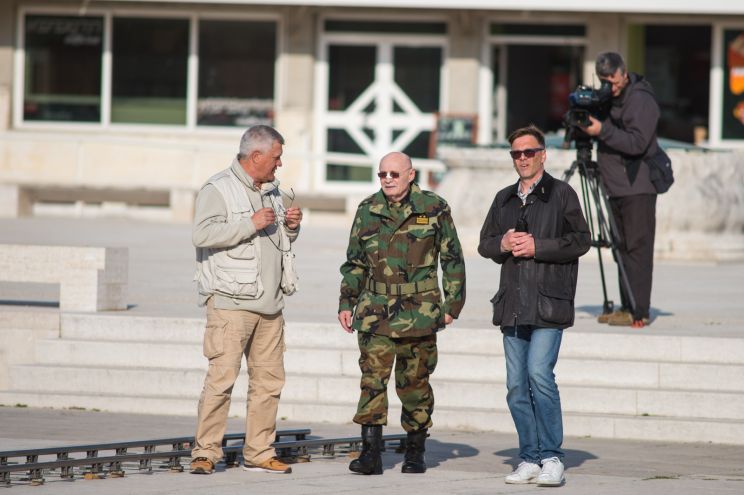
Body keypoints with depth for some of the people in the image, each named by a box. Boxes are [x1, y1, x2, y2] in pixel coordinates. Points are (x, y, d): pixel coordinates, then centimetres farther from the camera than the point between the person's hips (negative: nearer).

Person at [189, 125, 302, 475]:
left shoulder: (271, 191, 19)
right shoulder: (218, 189, -6)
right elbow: (204, 234, -19)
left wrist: (292, 227, 8)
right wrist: (251, 223, -19)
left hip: (269, 303, 8)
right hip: (231, 302, -8)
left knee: (269, 380, 8)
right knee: (222, 377, -13)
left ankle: (259, 453, 15)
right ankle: (205, 453, -10)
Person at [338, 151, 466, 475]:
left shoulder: (434, 209, 0)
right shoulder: (368, 210, 9)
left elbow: (452, 260, 5)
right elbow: (354, 262, 17)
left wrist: (452, 304, 2)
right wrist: (346, 302, 13)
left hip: (418, 311, -2)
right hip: (375, 309, 2)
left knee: (414, 382, 5)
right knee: (373, 377, -10)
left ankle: (415, 450, 18)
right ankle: (371, 452, -12)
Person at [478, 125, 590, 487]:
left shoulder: (561, 194, 1)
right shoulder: (504, 199, 18)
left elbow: (581, 240, -5)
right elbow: (484, 244, 20)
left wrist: (537, 246, -13)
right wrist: (503, 243, -2)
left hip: (548, 302, -6)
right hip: (512, 304, 6)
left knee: (539, 374, -17)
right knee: (516, 385, 4)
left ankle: (551, 458, -10)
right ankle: (530, 459, 11)